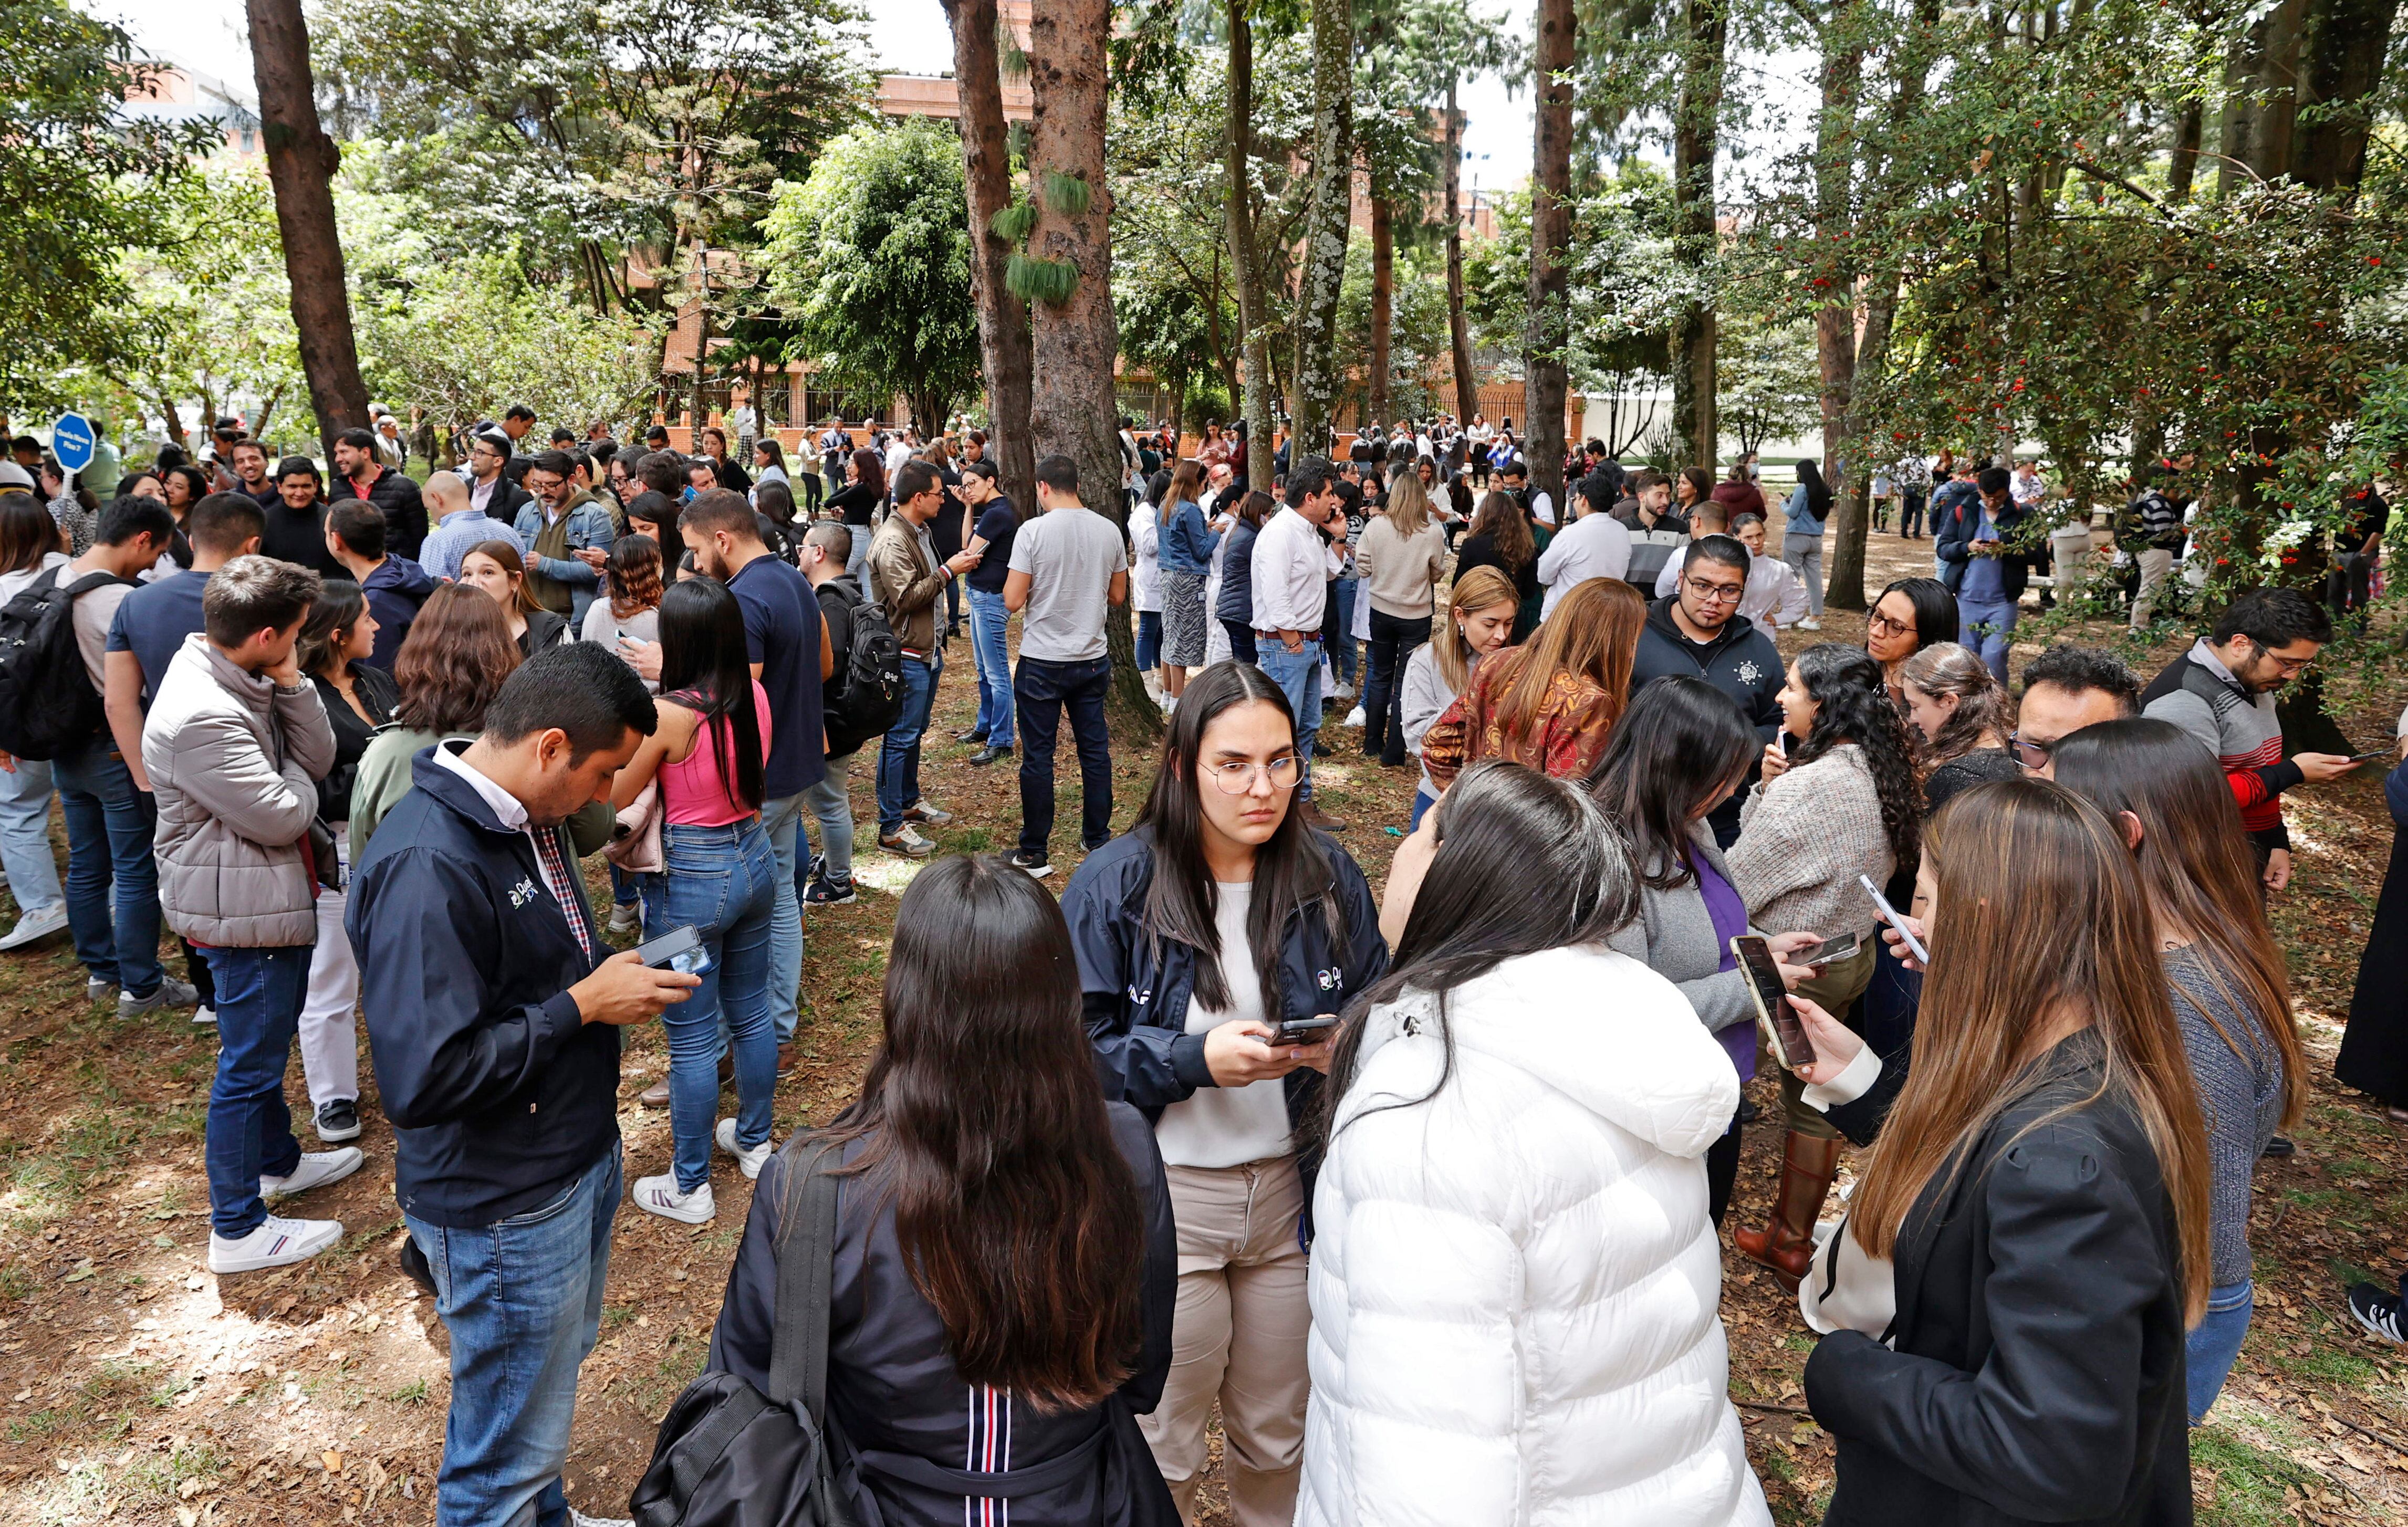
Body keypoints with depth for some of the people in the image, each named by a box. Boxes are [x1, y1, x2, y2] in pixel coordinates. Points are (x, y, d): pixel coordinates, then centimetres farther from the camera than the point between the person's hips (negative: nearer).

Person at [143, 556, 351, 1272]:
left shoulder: (243, 680, 2)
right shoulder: (201, 718, -29)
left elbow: (318, 757, -3)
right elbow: (283, 817, -25)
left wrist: (291, 684, -14)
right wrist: (296, 778, -5)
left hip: (273, 900, 10)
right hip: (243, 911, -10)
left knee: (268, 1044, 26)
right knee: (249, 1064, 2)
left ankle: (278, 1160, 46)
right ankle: (237, 1230, 16)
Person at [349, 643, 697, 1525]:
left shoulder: (527, 819, 2)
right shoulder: (427, 868, -29)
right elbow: (421, 1079, -31)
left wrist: (614, 972, 2)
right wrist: (583, 1005, -24)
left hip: (582, 1158, 9)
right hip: (507, 1209, -9)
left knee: (559, 1365, 29)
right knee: (509, 1456, 12)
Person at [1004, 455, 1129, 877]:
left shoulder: (1033, 532, -13)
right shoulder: (1109, 531, 1)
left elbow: (1012, 601, -13)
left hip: (1042, 662, -4)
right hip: (1092, 659, 4)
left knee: (1038, 756, 4)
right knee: (1095, 750, 14)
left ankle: (1034, 854, 10)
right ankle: (1098, 840, 24)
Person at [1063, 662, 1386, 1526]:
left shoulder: (1327, 874, -4)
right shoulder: (1115, 885, -13)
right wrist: (1199, 1057, -25)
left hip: (1294, 1187, 3)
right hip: (1165, 1197, -2)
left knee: (1279, 1435, 22)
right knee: (1159, 1447, 17)